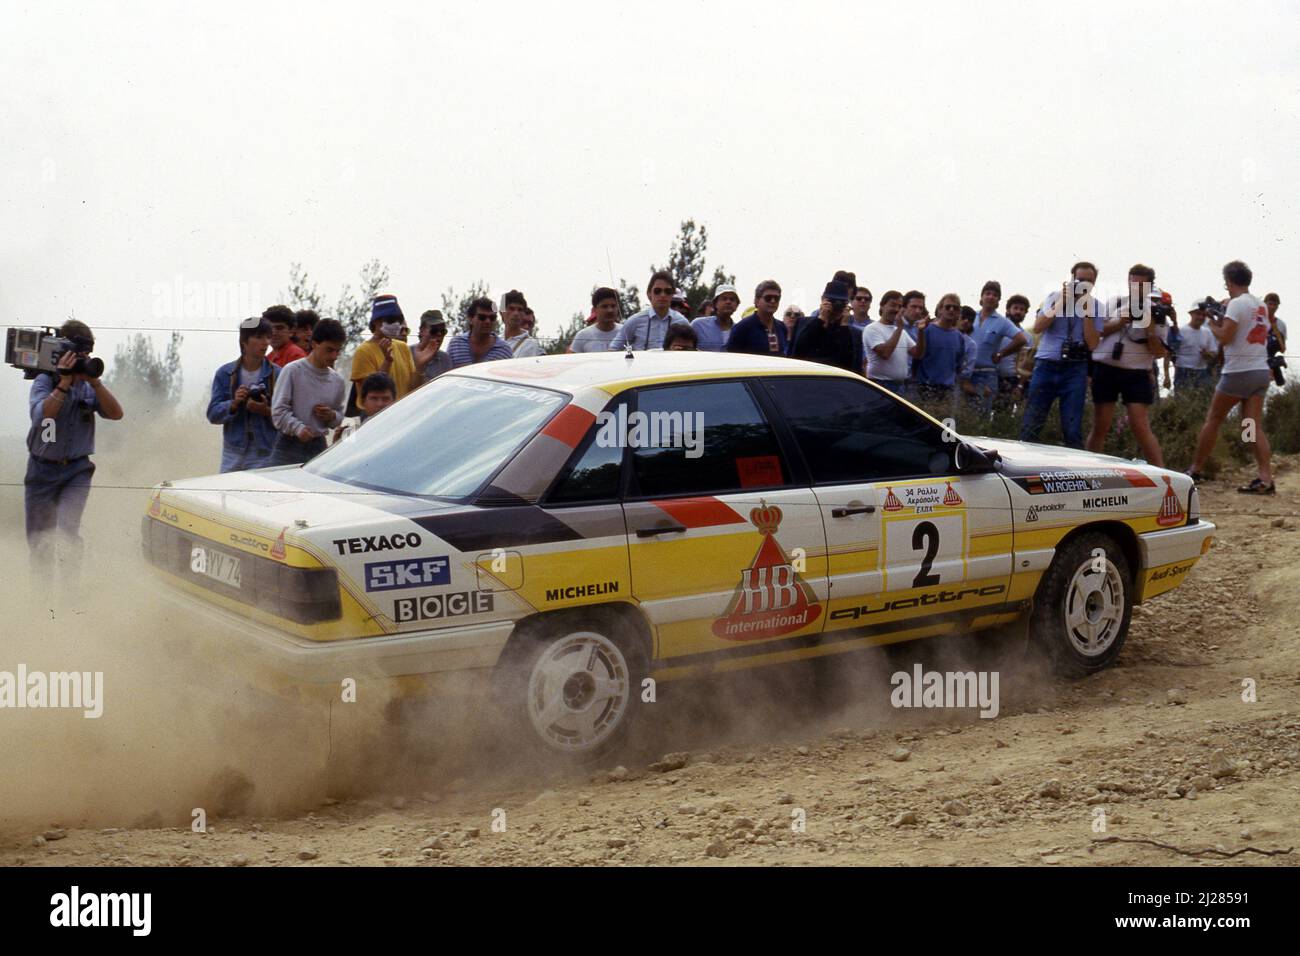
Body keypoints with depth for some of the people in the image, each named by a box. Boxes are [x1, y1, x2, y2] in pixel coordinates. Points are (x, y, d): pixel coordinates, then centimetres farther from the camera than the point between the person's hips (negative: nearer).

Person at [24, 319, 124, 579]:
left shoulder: (89, 386, 1)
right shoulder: (44, 381, -6)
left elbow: (116, 414, -13)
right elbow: (41, 415, -24)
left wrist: (95, 382, -23)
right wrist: (63, 384, -29)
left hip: (76, 469, 0)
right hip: (42, 469, 0)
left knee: (68, 529, -18)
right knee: (38, 539, 7)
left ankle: (73, 585, -9)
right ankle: (43, 587, 25)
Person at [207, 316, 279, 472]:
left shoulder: (277, 374, -1)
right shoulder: (225, 373, 5)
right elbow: (213, 414, 2)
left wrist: (266, 411, -21)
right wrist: (233, 404, -15)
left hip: (265, 455, -2)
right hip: (233, 455, 2)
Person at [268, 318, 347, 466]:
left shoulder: (337, 380, 9)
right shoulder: (292, 371, -6)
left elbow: (339, 414, 22)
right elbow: (278, 410, -9)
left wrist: (332, 416, -2)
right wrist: (298, 427, -24)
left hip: (318, 447, 5)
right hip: (289, 445, -4)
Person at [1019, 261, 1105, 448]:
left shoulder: (1097, 307, 5)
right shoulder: (1054, 298, 6)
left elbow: (1092, 344, -5)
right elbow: (1037, 327, -6)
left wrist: (1086, 311, -11)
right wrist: (1061, 302, -10)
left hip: (1075, 370, 0)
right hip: (1045, 365, 1)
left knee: (1072, 428, -2)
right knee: (1030, 425, -2)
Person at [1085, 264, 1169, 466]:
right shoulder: (1114, 303, 9)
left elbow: (1159, 353, 0)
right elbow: (1098, 331, -1)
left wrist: (1150, 327, -13)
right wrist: (1125, 319, -10)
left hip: (1136, 374, -1)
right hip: (1105, 369, 1)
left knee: (1141, 428, -10)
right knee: (1100, 426, 5)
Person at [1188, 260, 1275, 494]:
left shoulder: (1236, 303, -10)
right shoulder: (1262, 306, 14)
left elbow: (1224, 337, -15)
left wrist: (1213, 324, 2)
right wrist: (1223, 321, 15)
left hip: (1238, 372, -7)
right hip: (1261, 371, 7)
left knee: (1212, 420, 6)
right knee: (1253, 426, 1)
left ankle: (1195, 470, 13)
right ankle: (1265, 479, -10)